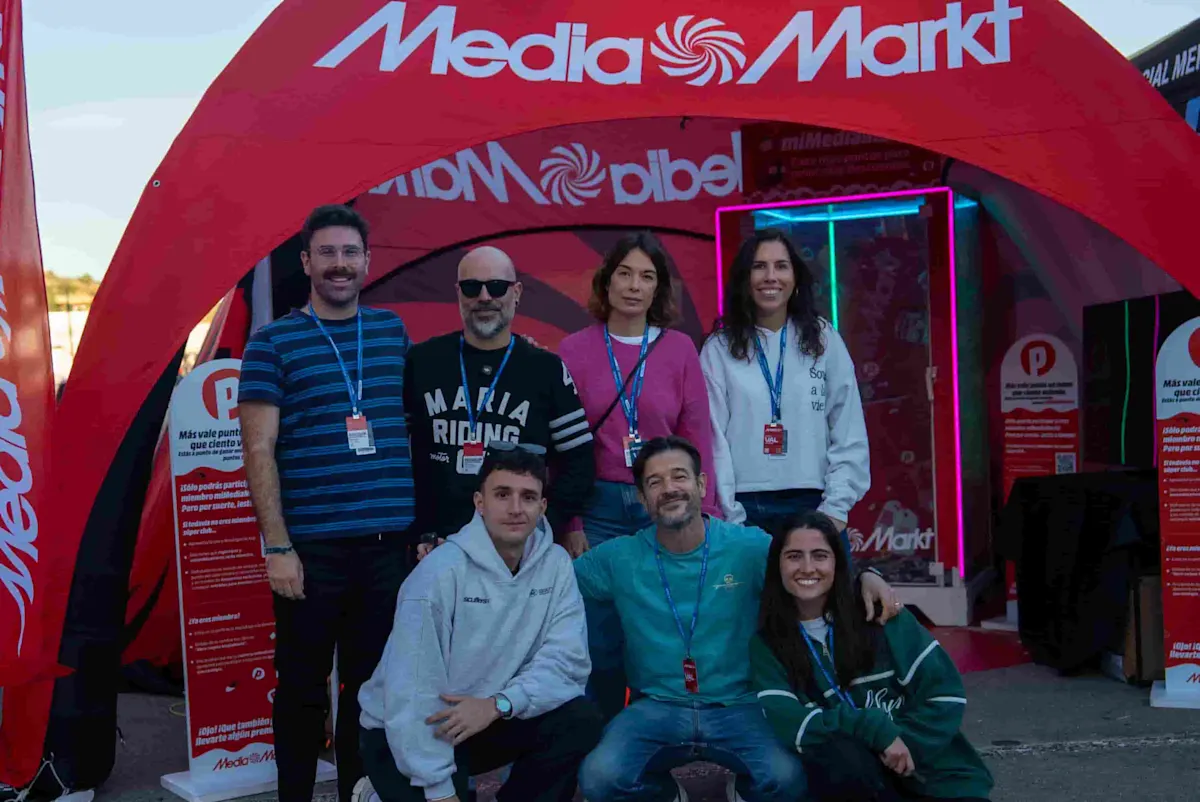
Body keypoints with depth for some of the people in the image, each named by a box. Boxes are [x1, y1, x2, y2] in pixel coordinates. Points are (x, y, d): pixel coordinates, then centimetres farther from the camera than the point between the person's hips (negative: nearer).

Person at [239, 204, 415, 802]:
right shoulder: (273, 343, -1)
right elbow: (258, 451, -5)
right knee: (303, 689, 8)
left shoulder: (393, 330, 10)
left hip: (391, 543, 3)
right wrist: (277, 547, -12)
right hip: (311, 548, -3)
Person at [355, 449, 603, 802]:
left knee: (580, 721, -17)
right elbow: (411, 693, -23)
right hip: (405, 734, -3)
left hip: (490, 720, 4)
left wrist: (498, 704, -26)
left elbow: (567, 659, -12)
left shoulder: (556, 564, -6)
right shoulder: (440, 572, -21)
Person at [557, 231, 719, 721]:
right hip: (598, 508, -1)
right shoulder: (576, 350, 2)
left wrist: (703, 516, 0)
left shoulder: (680, 349, 4)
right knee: (601, 636, 4)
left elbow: (696, 439, 4)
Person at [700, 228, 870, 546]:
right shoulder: (719, 349, 2)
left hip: (813, 507, 1)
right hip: (744, 508, -1)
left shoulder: (825, 341, 6)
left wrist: (836, 508, -4)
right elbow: (713, 439, -1)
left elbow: (850, 436, 4)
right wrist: (730, 518, -7)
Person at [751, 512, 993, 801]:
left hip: (930, 768, -1)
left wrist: (907, 745, -15)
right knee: (832, 755, -32)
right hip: (851, 777, 1)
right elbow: (788, 724, -13)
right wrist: (876, 729, -22)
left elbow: (945, 691, -2)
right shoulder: (766, 645, 0)